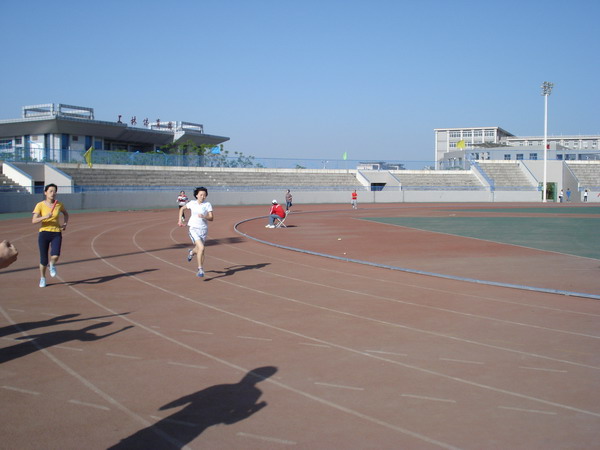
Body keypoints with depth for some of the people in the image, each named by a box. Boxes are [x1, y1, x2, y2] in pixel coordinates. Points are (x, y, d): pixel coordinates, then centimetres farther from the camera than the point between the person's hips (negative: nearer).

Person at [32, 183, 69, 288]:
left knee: (55, 256, -20)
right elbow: (34, 221, -14)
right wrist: (45, 217, -28)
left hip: (57, 233, 1)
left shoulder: (59, 205, 2)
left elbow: (66, 214, 23)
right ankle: (42, 278, 30)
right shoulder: (40, 205, -6)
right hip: (44, 233, -1)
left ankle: (52, 265, 17)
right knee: (43, 259, 3)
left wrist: (65, 224, 8)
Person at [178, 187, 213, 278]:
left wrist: (204, 216, -27)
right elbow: (182, 208, 17)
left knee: (200, 250, 15)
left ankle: (192, 252, 54)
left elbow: (211, 218, -8)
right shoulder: (192, 203, 0)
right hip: (193, 229, -2)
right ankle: (200, 269, -11)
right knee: (201, 248, -21)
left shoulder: (208, 205, -3)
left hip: (203, 229, 2)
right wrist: (179, 220, 12)